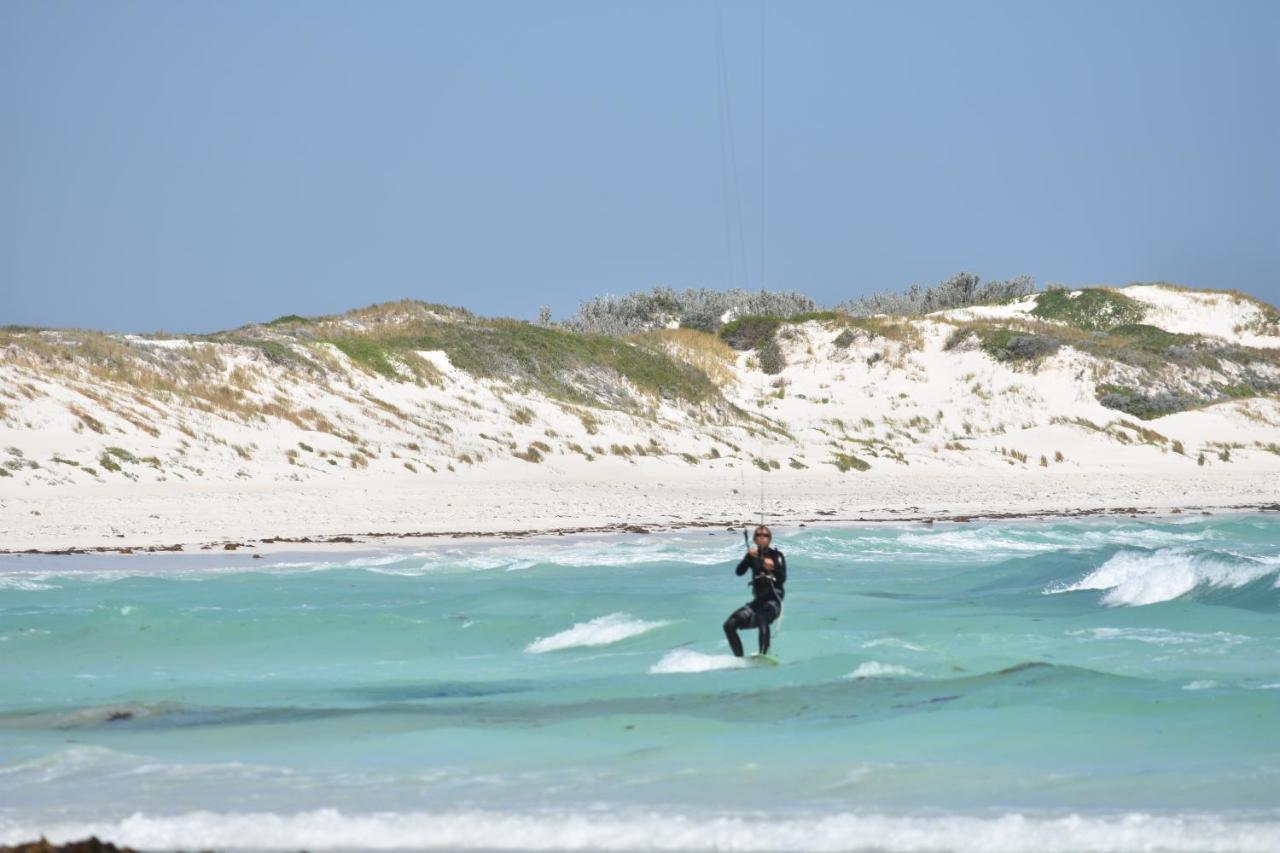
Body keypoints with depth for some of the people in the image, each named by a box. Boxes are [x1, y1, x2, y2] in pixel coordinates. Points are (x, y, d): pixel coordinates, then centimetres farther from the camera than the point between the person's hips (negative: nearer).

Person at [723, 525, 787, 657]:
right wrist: (749, 557, -21)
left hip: (774, 600, -6)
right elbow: (739, 572, -6)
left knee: (763, 619, -38)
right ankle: (739, 659, 1)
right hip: (758, 600, 6)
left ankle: (763, 655, -47)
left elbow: (783, 579, -15)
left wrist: (773, 568, -34)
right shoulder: (753, 555, 10)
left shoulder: (776, 556, -1)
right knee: (729, 625, -5)